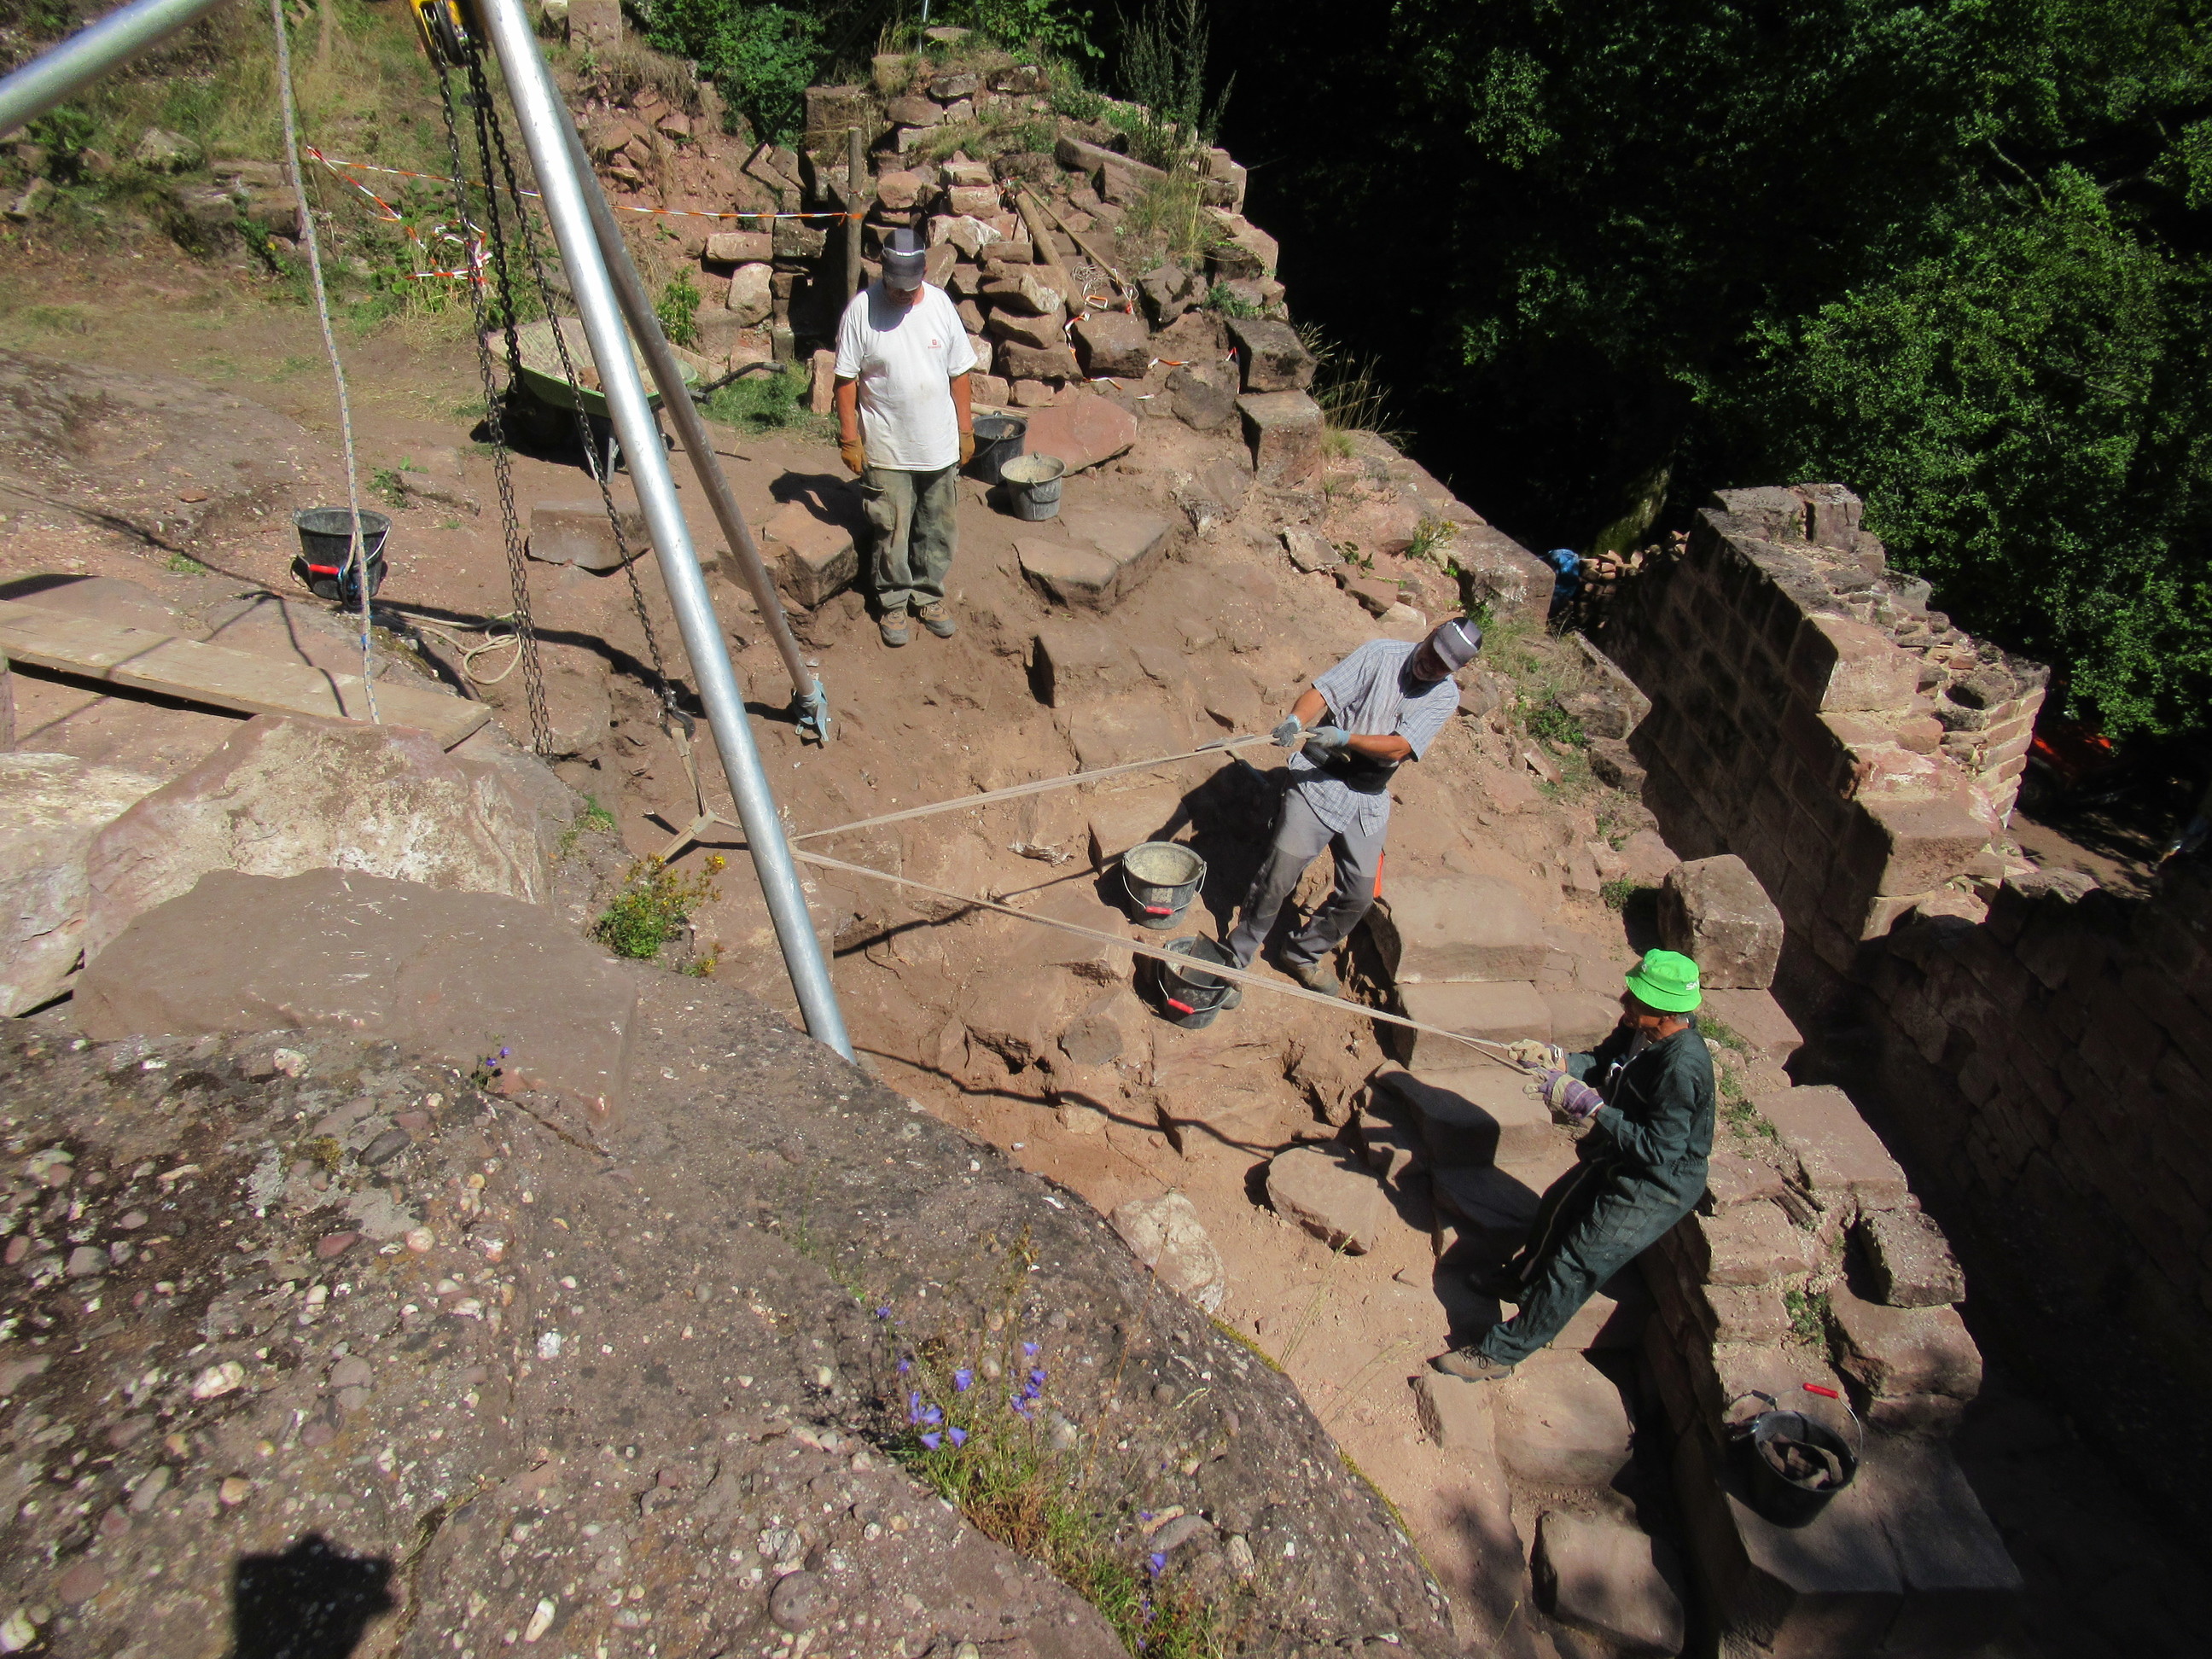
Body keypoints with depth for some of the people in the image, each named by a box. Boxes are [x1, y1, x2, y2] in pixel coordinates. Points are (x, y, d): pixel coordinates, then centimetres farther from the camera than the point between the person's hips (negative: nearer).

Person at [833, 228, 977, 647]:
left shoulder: (940, 304, -3)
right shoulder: (861, 309, -12)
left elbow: (958, 373, 6)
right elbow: (846, 379, -7)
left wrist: (965, 429, 7)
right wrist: (849, 437, -9)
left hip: (940, 447, 3)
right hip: (886, 451, -3)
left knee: (937, 530, 14)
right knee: (890, 533, 7)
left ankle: (929, 595, 33)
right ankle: (892, 601, 26)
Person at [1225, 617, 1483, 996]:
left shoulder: (1444, 697, -1)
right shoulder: (1381, 654, -7)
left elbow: (1397, 748, -14)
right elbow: (1324, 692, -15)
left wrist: (1344, 738, -29)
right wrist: (1296, 720, -36)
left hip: (1368, 797, 4)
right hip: (1319, 780, -3)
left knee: (1360, 894, 6)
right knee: (1278, 875, -7)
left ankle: (1305, 953, 30)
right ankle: (1238, 957, 12)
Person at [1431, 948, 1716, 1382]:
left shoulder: (1682, 1067, -36)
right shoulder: (1640, 1030, -12)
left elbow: (1659, 1149, -35)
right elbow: (1602, 1061, 5)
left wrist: (1587, 1105, -34)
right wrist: (1555, 1059, -15)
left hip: (1657, 1187, -9)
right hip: (1619, 1158, 9)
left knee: (1574, 1266, 0)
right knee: (1559, 1204, 27)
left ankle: (1499, 1353, 15)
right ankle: (1522, 1278, 57)